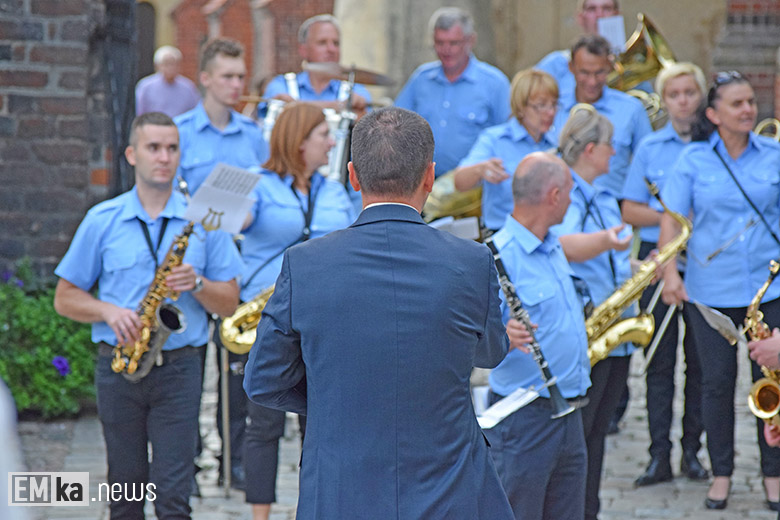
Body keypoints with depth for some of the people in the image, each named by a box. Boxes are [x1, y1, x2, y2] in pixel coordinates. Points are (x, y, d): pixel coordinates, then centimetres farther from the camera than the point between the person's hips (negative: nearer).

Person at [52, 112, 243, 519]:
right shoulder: (102, 221, 5)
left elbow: (229, 304, 7)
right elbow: (65, 298, 8)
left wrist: (197, 284, -14)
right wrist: (110, 312, -11)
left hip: (179, 368, -1)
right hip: (118, 368, 1)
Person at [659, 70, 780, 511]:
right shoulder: (694, 159, 0)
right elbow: (671, 218, -1)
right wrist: (670, 272, -12)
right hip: (711, 287, -1)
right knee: (717, 380, 5)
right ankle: (721, 472, 19)